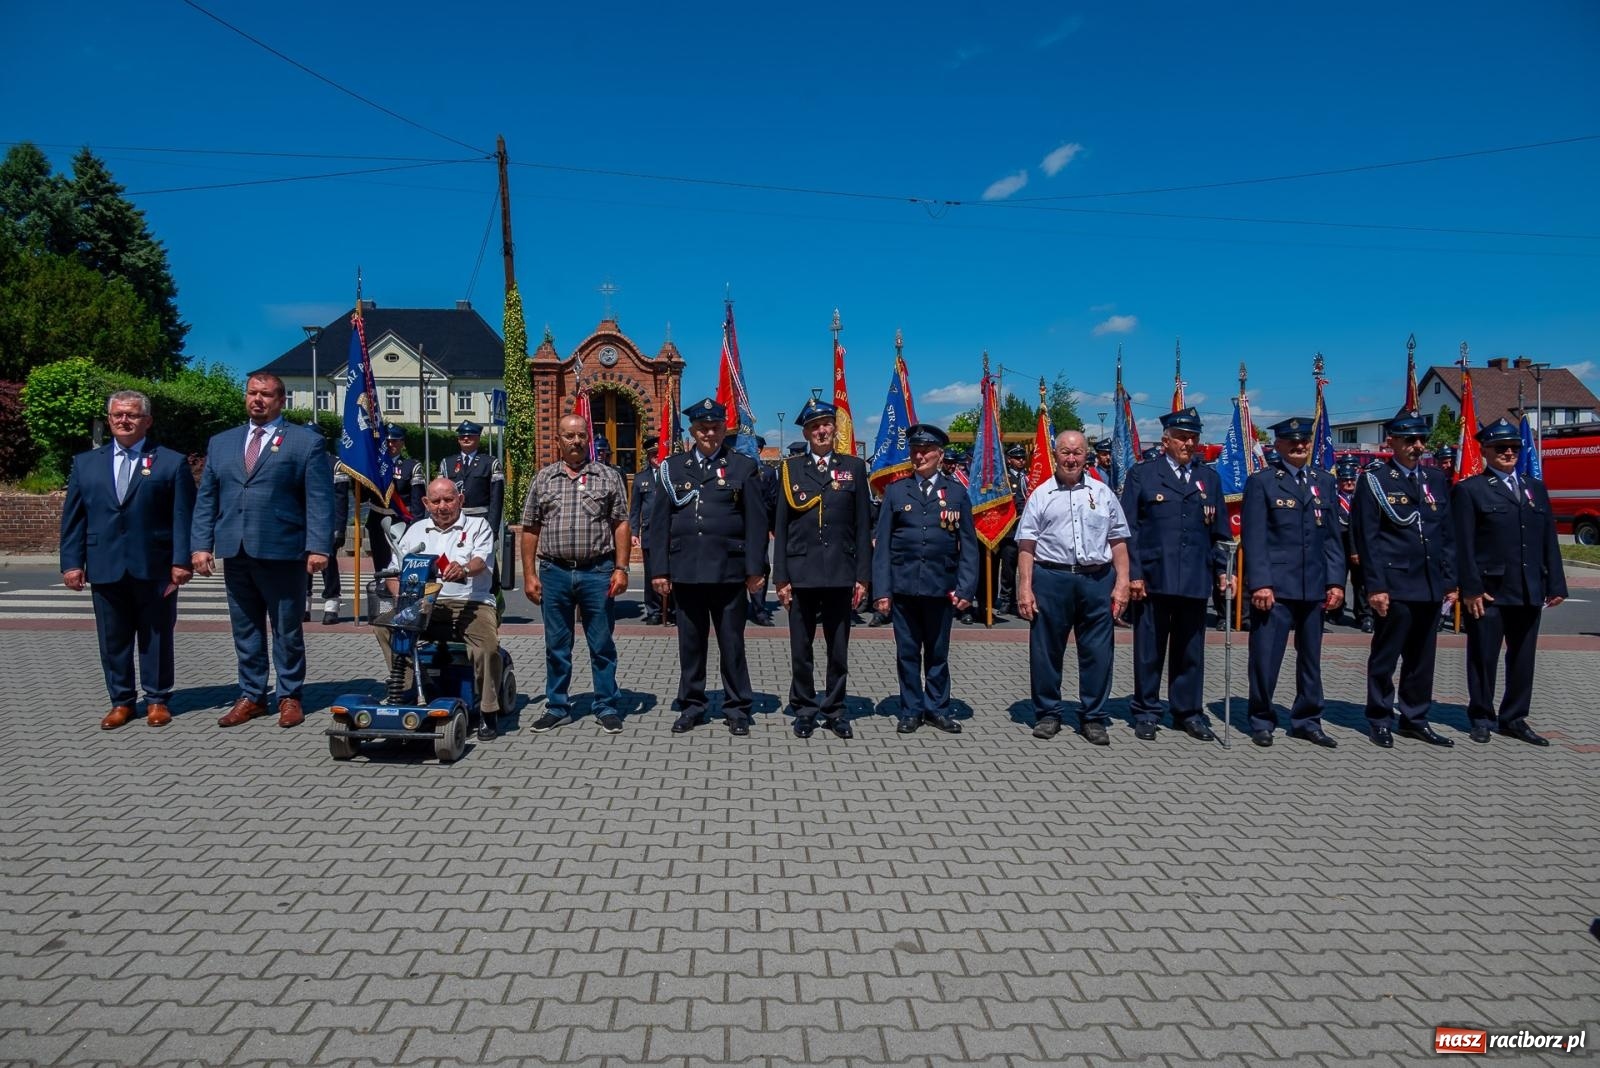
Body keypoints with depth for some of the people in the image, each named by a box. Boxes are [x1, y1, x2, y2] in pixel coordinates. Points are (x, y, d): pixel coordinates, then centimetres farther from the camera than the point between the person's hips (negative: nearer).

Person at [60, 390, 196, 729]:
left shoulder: (172, 462, 2)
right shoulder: (85, 463, 12)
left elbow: (183, 517, -3)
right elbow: (73, 517, 10)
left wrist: (182, 561, -11)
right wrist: (72, 561, 2)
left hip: (155, 568, -3)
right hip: (105, 569, 3)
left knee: (157, 637, 7)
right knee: (113, 639, 9)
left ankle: (157, 699, 18)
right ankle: (121, 701, 20)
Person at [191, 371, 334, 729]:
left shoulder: (306, 441, 1)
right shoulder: (221, 443, 15)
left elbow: (320, 500, -6)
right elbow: (206, 499, 14)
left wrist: (318, 547, -14)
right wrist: (201, 544, 4)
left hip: (282, 552, -4)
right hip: (235, 553, 5)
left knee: (287, 630, 5)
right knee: (245, 630, 11)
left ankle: (289, 697, 16)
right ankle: (251, 696, 21)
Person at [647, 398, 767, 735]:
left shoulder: (743, 467, 4)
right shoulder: (673, 467, 8)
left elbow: (756, 521, 1)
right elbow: (659, 521, 7)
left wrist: (755, 569, -5)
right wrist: (659, 569, 2)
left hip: (729, 571, -2)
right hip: (685, 570, 2)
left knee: (732, 643, 5)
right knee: (690, 643, 10)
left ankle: (737, 709, 16)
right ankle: (691, 707, 22)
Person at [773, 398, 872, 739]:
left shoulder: (854, 467, 6)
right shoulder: (790, 469, 5)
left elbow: (863, 526, 4)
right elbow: (780, 528, 4)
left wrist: (862, 576, 0)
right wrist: (781, 578, -2)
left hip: (840, 573, 0)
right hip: (801, 573, 0)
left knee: (838, 648, 8)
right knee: (801, 649, 7)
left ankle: (834, 710, 22)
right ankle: (804, 709, 20)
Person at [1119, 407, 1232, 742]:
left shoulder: (1210, 478, 14)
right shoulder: (1142, 475, 2)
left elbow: (1219, 530, 16)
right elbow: (1129, 529, -1)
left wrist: (1222, 569, 7)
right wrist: (1134, 574, -8)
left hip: (1195, 580, 3)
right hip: (1153, 579, -3)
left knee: (1190, 650, 10)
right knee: (1149, 650, 4)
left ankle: (1189, 712, 22)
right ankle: (1146, 713, 15)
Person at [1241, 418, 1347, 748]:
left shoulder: (1325, 482, 14)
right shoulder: (1261, 482, -1)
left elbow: (1333, 537, 13)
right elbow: (1254, 538, -6)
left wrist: (1336, 581, 4)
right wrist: (1260, 583, -14)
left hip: (1315, 587, 5)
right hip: (1275, 586, -5)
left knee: (1311, 657, 12)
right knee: (1265, 657, -1)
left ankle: (1307, 721, 24)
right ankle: (1262, 722, 12)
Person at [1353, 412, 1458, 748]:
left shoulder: (1437, 479, 13)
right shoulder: (1374, 481, -3)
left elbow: (1448, 533, 14)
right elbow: (1367, 538, -8)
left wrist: (1451, 580, 9)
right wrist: (1375, 586, -13)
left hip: (1430, 586, 5)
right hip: (1394, 585, -5)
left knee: (1422, 657, 12)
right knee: (1385, 656, 3)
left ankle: (1414, 718, 23)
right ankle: (1380, 721, 14)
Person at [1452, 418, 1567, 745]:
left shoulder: (1536, 488, 15)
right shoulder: (1469, 490, -2)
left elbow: (1549, 540, 14)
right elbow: (1464, 544, -8)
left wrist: (1556, 584, 7)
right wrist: (1471, 588, -13)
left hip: (1529, 591, 5)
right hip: (1489, 591, -5)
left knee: (1522, 658, 11)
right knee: (1483, 657, 4)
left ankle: (1514, 718, 22)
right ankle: (1481, 718, 17)